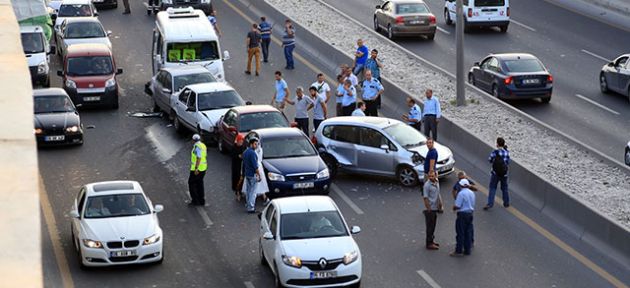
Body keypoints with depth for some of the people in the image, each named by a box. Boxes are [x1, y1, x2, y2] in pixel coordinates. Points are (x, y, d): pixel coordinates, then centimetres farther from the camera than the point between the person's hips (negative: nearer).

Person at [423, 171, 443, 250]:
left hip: (435, 208, 8)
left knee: (433, 226, 17)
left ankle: (431, 241, 28)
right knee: (430, 226, -3)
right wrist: (428, 209, -20)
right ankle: (429, 244, 3)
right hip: (430, 209, -8)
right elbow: (425, 198, -19)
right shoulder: (427, 185, -17)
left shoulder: (437, 183, 8)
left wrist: (440, 205, 20)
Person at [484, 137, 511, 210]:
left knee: (492, 188, 3)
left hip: (495, 173, -3)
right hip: (504, 173, 3)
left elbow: (490, 160, -5)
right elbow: (508, 162, 3)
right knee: (504, 188, 19)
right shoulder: (506, 152, -6)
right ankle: (506, 203, 28)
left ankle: (490, 203, -5)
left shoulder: (495, 152, -16)